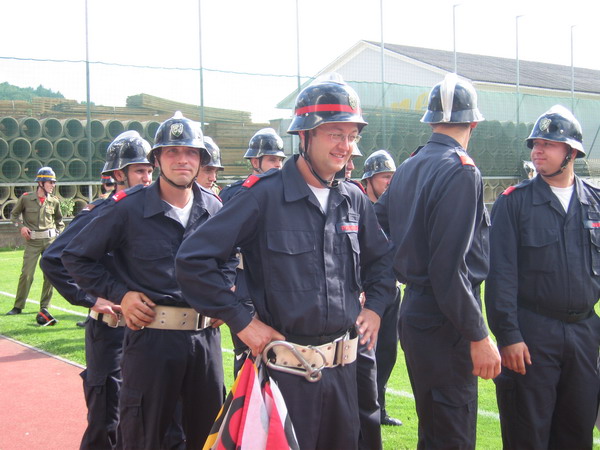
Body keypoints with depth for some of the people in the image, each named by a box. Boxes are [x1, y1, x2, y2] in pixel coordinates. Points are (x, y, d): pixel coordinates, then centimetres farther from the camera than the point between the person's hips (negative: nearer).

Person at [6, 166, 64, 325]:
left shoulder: (54, 201, 6)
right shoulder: (26, 198, -2)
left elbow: (59, 220, 21)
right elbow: (14, 214, 11)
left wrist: (59, 234, 9)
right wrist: (21, 226, -4)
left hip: (50, 241, 3)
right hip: (32, 242, -3)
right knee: (26, 274, -7)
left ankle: (44, 307, 12)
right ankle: (18, 306, 6)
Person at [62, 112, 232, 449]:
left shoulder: (214, 208, 5)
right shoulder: (129, 208, -7)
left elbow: (230, 257, 24)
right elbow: (76, 257, 1)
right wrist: (119, 293, -6)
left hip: (205, 335, 4)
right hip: (151, 337, -4)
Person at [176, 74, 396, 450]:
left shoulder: (355, 200, 5)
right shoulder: (264, 195, -13)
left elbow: (382, 258, 23)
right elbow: (194, 258, -14)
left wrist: (375, 306, 8)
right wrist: (241, 321, -14)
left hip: (343, 366, 6)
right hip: (286, 370, -6)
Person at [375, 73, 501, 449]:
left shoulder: (407, 168, 10)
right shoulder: (461, 171, -15)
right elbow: (450, 266, -22)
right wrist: (479, 335, -18)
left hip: (414, 312, 9)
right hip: (446, 320, -9)